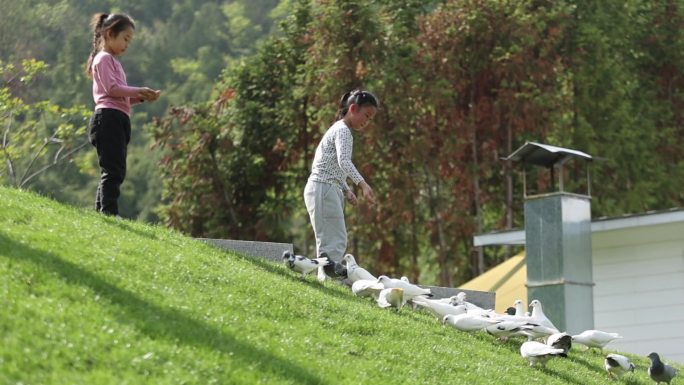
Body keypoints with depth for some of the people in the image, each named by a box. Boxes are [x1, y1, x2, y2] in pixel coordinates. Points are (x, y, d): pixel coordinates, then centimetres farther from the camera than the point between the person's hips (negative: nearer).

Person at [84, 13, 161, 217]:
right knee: (113, 170, -17)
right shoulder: (104, 59, -3)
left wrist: (141, 97, 7)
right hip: (109, 118, -10)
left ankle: (100, 212, 10)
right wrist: (139, 91, -11)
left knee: (115, 171, 10)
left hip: (117, 121, 10)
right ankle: (109, 212, -23)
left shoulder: (113, 62, 27)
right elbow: (111, 88, -15)